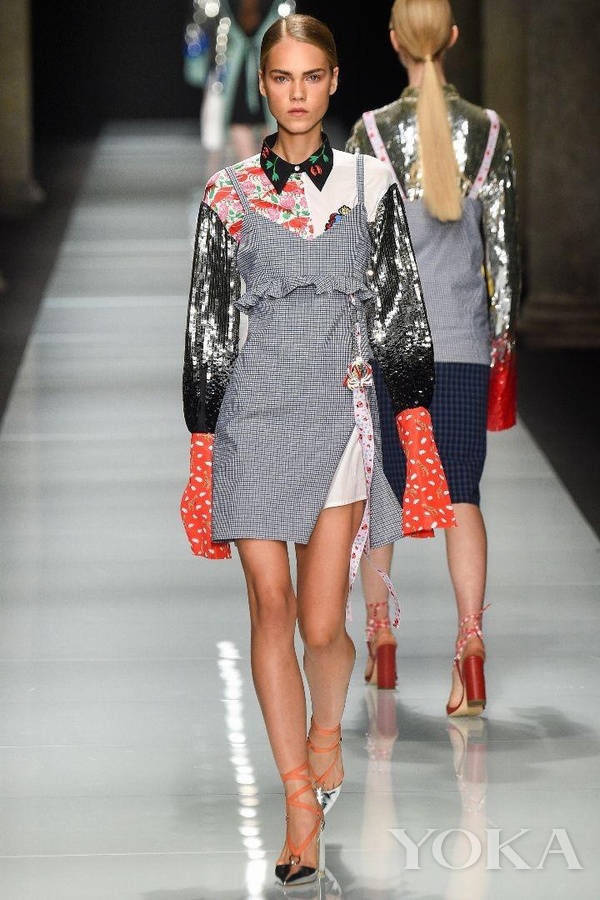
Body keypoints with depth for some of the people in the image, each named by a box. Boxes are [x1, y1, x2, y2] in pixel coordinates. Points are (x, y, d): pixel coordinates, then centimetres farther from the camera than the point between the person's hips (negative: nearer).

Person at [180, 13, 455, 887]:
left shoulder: (370, 182, 6)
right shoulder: (227, 192, 6)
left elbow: (401, 309, 7)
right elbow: (208, 324, 8)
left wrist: (416, 424, 0)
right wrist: (202, 446, 5)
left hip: (341, 406, -1)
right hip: (254, 409, 1)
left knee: (322, 621, -6)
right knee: (271, 608, -2)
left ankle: (327, 735, 27)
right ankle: (302, 800, 4)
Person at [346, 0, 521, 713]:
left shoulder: (372, 133, -6)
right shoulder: (489, 132, -1)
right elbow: (503, 246, 3)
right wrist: (504, 336, 12)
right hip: (464, 341, 1)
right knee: (462, 496, 0)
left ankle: (381, 641, 23)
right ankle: (470, 641, -17)